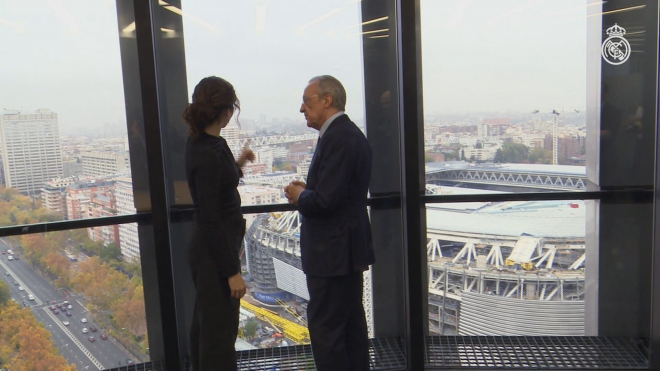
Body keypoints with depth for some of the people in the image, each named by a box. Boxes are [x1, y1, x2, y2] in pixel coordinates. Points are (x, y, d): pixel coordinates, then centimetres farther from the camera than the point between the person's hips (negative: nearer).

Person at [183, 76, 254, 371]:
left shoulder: (204, 142, 3)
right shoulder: (207, 154, -25)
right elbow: (210, 220, -24)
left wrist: (237, 164, 21)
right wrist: (232, 271, -20)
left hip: (208, 249, 10)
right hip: (215, 251, -10)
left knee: (205, 325, 24)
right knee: (219, 332, 3)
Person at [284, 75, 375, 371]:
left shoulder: (338, 138, -20)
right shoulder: (347, 133, 12)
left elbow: (325, 200, -26)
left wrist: (299, 197, -7)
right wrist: (307, 190, 4)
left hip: (333, 251, -11)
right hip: (347, 247, 11)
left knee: (325, 327, 0)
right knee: (351, 322, 20)